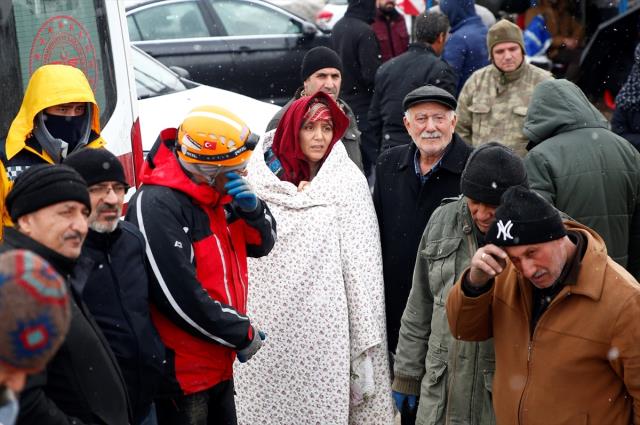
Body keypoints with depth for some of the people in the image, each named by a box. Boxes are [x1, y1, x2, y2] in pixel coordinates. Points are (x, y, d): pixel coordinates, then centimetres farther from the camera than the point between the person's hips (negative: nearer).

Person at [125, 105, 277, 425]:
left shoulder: (217, 193, 6)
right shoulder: (157, 205, -22)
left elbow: (262, 244, 15)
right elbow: (180, 296, -26)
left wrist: (252, 208, -8)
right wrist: (244, 334, -15)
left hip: (219, 363, 9)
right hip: (181, 372, -9)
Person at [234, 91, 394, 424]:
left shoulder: (348, 182, 0)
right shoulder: (260, 177, 6)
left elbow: (362, 263, -2)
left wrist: (366, 336, -6)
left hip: (324, 324, -2)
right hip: (267, 323, 2)